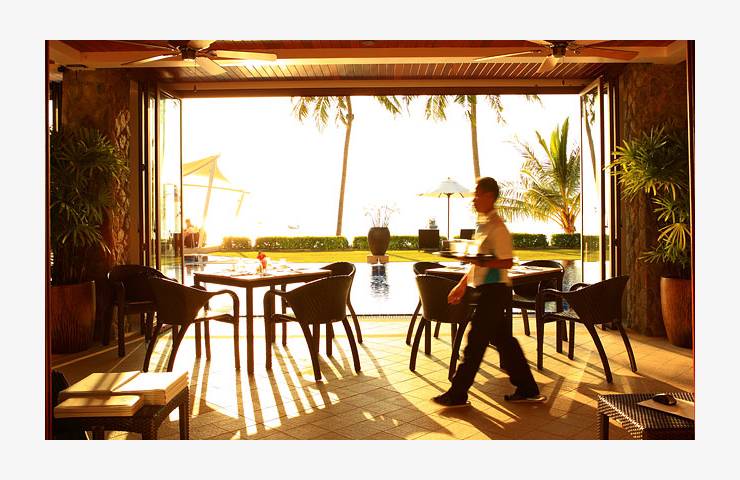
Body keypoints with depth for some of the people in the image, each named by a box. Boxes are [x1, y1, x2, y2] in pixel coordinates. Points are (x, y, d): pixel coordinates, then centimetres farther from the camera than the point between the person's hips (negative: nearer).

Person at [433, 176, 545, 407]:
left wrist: (483, 262, -32)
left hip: (494, 290, -9)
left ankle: (458, 395, 8)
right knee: (503, 340, 14)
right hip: (483, 288, 10)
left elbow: (507, 262, -18)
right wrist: (462, 284, 19)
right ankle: (527, 390, 25)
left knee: (476, 341, -2)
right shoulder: (483, 223, 14)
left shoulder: (497, 226, -15)